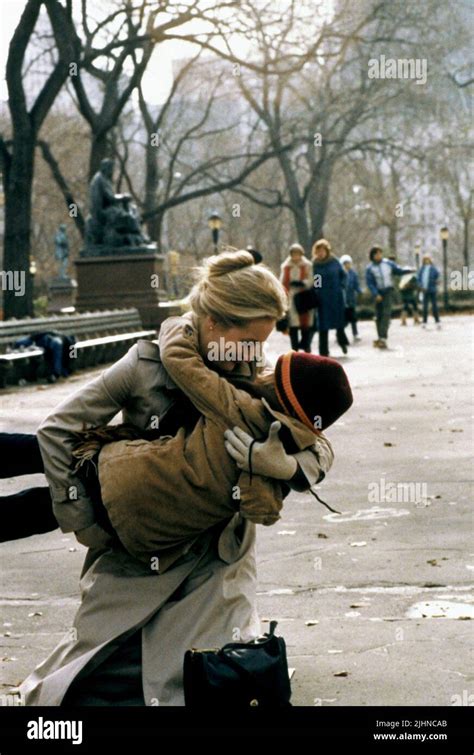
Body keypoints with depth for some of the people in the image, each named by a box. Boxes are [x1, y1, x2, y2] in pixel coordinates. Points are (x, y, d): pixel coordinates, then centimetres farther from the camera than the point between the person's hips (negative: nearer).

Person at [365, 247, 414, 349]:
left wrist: (409, 270, -10)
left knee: (386, 314, -13)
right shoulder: (370, 268, -5)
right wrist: (376, 294, -19)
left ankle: (383, 338, -19)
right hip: (378, 293, 0)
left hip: (388, 291, 0)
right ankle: (380, 338, 16)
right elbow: (370, 283, -8)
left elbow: (398, 270, 8)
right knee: (379, 315, 5)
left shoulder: (388, 263, 0)